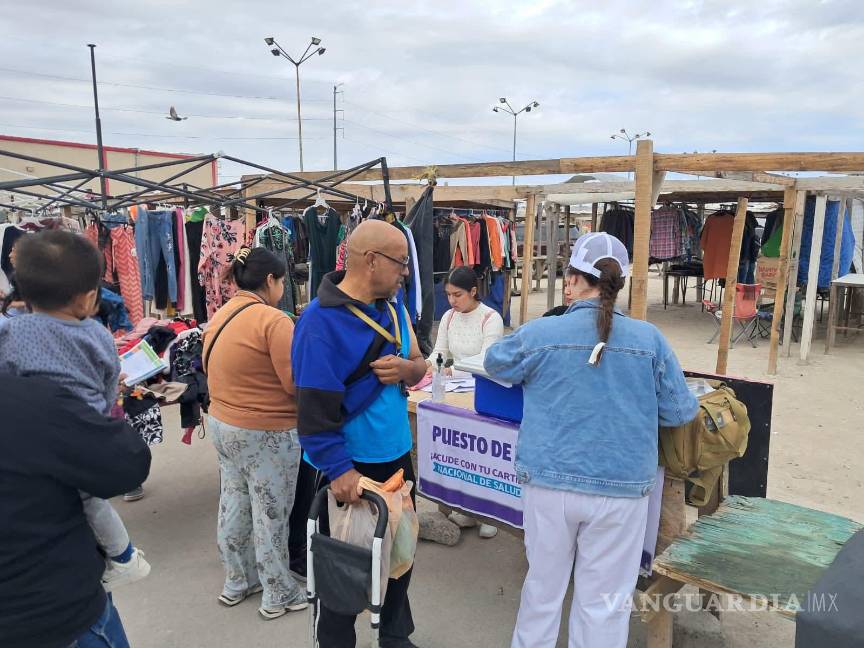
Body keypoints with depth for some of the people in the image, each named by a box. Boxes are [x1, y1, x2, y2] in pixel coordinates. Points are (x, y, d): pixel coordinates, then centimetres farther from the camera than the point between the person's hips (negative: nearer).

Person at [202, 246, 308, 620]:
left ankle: (237, 582, 35)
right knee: (271, 515, 6)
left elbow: (210, 369, 14)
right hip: (266, 433, -8)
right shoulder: (273, 320, -20)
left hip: (222, 424, 8)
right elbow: (297, 384, -21)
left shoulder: (219, 317, 6)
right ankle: (279, 596, 21)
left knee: (233, 505, 19)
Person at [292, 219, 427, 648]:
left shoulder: (394, 308, 3)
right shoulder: (321, 321, -21)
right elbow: (315, 406, -23)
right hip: (349, 465, -7)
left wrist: (406, 368, -13)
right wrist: (338, 469, -25)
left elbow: (420, 366, 10)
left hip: (396, 454, 8)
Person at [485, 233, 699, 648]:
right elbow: (680, 412, 2)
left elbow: (495, 364, 11)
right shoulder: (650, 339, -7)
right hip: (621, 488, 0)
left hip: (549, 482, 0)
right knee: (604, 601, 14)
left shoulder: (539, 334, -9)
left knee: (544, 587, 19)